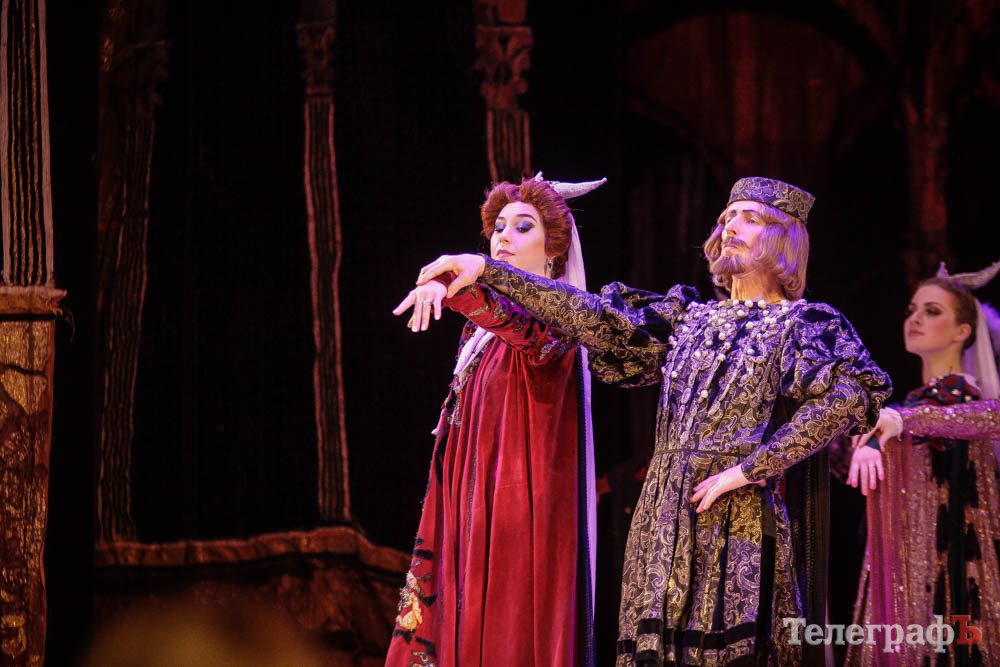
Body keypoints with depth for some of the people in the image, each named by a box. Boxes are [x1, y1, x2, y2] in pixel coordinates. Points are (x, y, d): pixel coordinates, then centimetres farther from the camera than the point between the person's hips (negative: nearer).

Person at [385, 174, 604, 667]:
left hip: (521, 500, -7)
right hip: (473, 507, 7)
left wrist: (459, 288, -47)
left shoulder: (556, 315, -7)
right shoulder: (481, 329, 17)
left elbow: (530, 332, -32)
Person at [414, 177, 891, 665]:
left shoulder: (803, 323, 3)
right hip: (669, 516, 5)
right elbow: (592, 316, 11)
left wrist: (749, 468, -17)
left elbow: (850, 394, -15)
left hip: (744, 518, -5)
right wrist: (487, 271, 1)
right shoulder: (688, 317, 18)